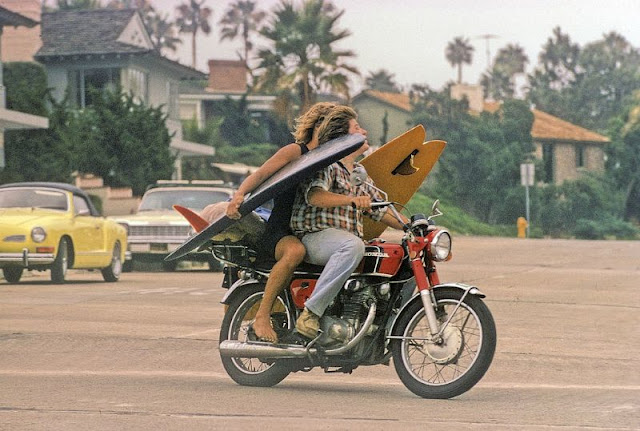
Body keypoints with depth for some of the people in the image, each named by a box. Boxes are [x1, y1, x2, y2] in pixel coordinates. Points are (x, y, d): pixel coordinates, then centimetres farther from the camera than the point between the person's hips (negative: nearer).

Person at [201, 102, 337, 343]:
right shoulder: (295, 151, -1)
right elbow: (261, 174, -13)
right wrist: (239, 194, -32)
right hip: (277, 232, -7)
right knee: (295, 251, -40)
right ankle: (262, 316, -34)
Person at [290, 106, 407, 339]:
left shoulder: (360, 173, 24)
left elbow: (380, 210, 24)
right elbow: (315, 195, -21)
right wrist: (352, 199, -34)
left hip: (352, 239, 8)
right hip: (316, 235, -8)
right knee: (353, 246, -40)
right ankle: (310, 314, -39)